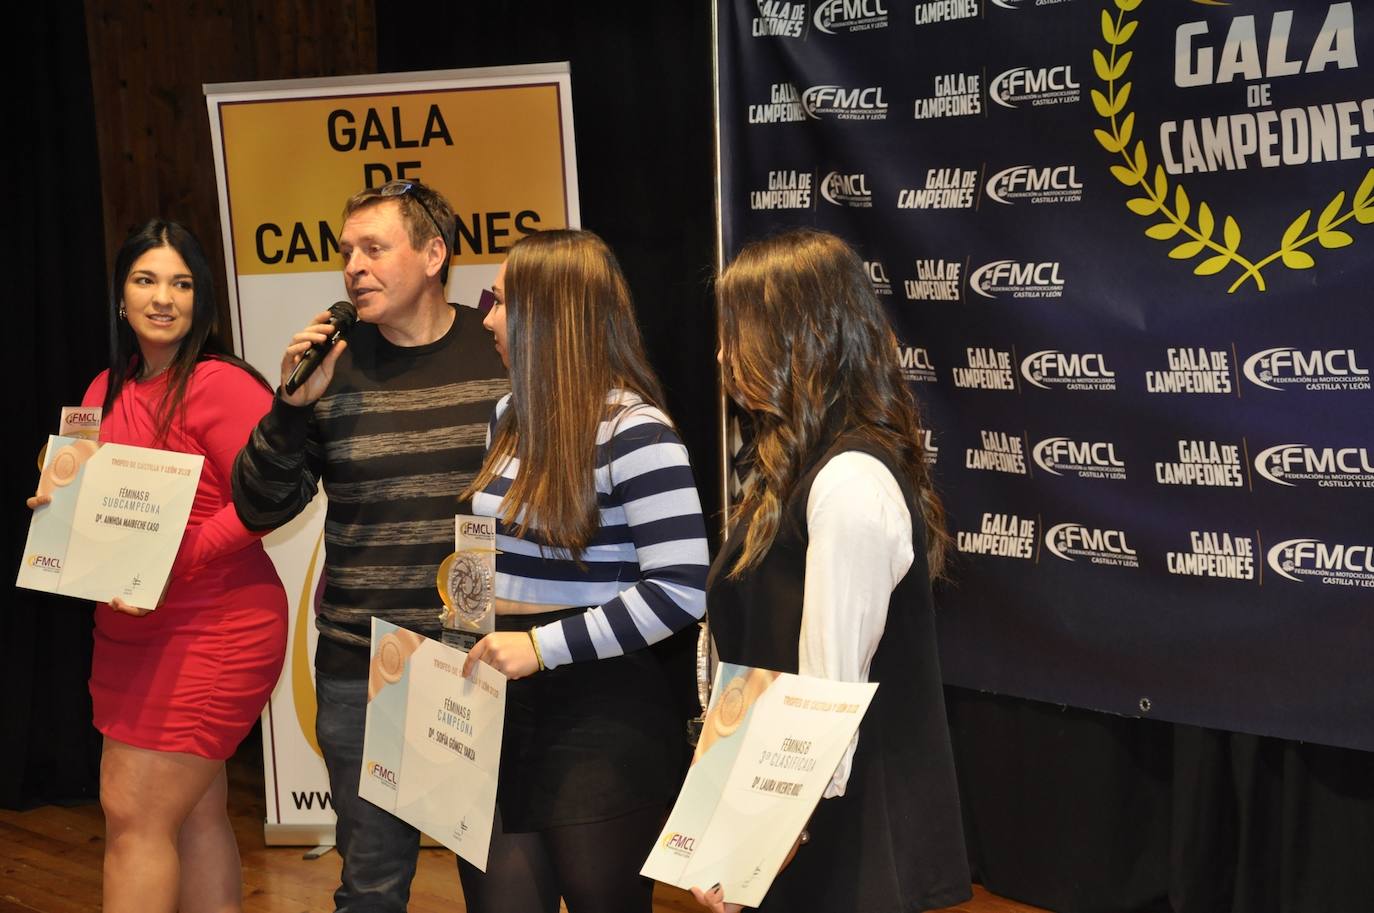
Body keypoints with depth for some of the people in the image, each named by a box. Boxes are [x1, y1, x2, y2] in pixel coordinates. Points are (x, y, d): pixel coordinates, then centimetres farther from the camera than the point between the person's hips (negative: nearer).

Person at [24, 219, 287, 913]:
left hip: (211, 632, -8)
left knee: (134, 814, -6)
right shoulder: (107, 391, 11)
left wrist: (176, 559, -23)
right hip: (129, 631, 8)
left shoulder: (218, 384, -14)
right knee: (192, 810, 13)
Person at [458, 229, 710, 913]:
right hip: (502, 710, 7)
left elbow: (681, 589, -20)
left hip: (600, 723, -7)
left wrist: (543, 645, -19)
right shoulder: (511, 418, 11)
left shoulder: (633, 432, -13)